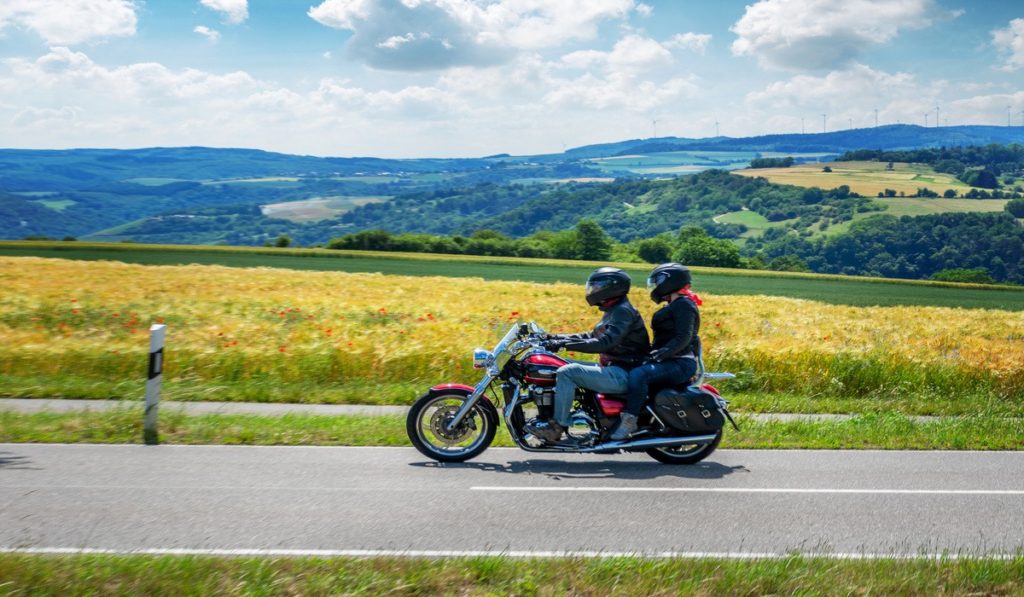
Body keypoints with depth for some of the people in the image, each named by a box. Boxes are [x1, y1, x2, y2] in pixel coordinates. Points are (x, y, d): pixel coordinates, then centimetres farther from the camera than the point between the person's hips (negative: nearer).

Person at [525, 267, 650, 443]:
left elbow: (605, 342, -27)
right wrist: (559, 338, 13)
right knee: (567, 368, 12)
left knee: (567, 372, -21)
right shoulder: (613, 311, 17)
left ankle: (557, 427, -18)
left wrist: (565, 344, -29)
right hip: (614, 368, 11)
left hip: (622, 374, -11)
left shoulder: (623, 311, -15)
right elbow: (593, 336, 22)